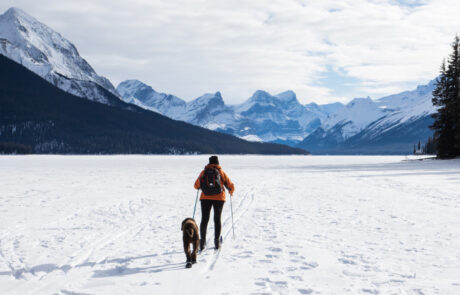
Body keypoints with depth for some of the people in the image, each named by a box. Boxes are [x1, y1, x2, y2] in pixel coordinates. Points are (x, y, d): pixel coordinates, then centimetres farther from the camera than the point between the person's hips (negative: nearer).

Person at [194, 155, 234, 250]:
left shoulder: (204, 172, 4)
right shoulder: (221, 172, 2)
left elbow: (196, 186, 8)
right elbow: (231, 186, 4)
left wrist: (202, 187, 31)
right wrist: (231, 192, 26)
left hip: (205, 198, 1)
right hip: (219, 198, 0)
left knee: (204, 219, 5)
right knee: (217, 219, 9)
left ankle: (202, 242, -2)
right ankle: (217, 242, 8)